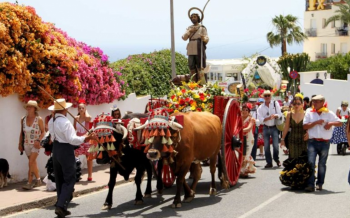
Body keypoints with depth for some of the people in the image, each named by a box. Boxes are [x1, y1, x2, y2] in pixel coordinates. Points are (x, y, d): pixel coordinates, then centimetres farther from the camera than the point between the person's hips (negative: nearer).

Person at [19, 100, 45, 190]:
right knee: (33, 163, 13)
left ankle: (29, 183, -11)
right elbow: (22, 132, 13)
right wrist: (20, 143, 11)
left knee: (31, 163, -12)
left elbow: (43, 131, -2)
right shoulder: (23, 119, 5)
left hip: (35, 144, -5)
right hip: (26, 144, 5)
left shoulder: (39, 119, -7)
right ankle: (38, 180, 26)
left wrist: (38, 140, -16)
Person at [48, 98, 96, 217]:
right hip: (66, 151, -8)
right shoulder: (65, 122, -19)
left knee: (59, 180, 14)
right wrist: (87, 137, -27)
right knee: (69, 180, -2)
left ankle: (61, 207, 19)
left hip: (56, 150, 8)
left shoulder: (51, 122, 6)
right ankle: (60, 206, -12)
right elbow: (72, 139, -27)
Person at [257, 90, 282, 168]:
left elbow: (279, 114, -2)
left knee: (275, 145, -7)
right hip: (266, 128, 2)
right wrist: (268, 118, -21)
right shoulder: (261, 107, 4)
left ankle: (277, 159, 17)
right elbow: (260, 119, -6)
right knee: (266, 146, 2)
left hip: (274, 127, -2)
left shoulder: (275, 104, 2)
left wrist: (274, 116, -22)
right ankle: (269, 162, 12)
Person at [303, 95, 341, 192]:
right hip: (312, 142, 0)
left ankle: (319, 183, 21)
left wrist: (331, 123, -13)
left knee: (322, 164, 8)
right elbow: (305, 126, -1)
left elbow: (340, 123, 5)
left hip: (325, 142, 0)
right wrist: (316, 122, -12)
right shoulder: (309, 113, 7)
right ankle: (310, 185, -13)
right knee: (311, 162, -12)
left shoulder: (329, 113, 6)